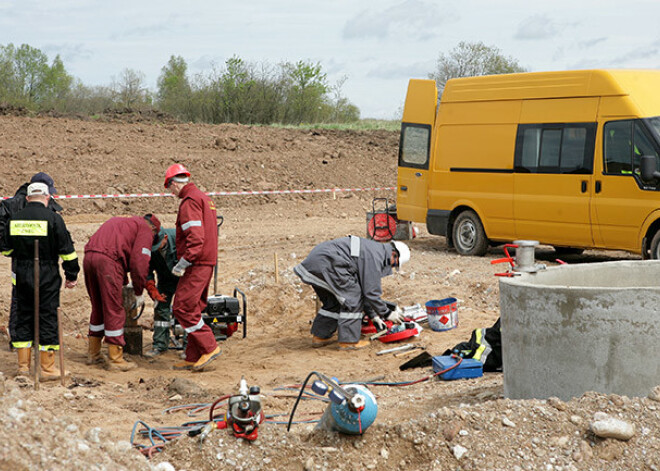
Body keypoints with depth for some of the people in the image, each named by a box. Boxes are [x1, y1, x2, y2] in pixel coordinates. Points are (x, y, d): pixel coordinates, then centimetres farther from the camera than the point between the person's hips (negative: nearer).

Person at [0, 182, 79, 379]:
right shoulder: (53, 218, -9)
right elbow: (67, 250, -8)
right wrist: (71, 275, 2)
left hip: (22, 277, 4)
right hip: (47, 278, -4)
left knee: (23, 317, 13)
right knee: (48, 318, 2)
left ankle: (23, 364, 17)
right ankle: (47, 368, 4)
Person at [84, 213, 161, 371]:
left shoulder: (119, 222, 33)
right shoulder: (145, 230, 9)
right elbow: (139, 262, -3)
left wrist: (124, 283, 33)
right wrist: (139, 292, 4)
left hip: (89, 257, 8)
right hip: (107, 261, -8)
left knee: (98, 309, 20)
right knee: (114, 311, 0)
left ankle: (93, 354, 28)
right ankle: (116, 359, 3)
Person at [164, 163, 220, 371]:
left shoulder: (189, 201, -13)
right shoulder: (204, 198, 19)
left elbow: (195, 237, -23)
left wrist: (182, 263, -21)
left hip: (196, 265, -10)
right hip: (207, 262, 10)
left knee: (182, 307, -8)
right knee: (193, 308, 12)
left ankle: (209, 347, -6)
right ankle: (193, 357, 14)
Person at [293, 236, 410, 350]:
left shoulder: (372, 249, 23)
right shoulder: (375, 258, -9)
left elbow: (364, 288, 29)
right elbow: (371, 292, -10)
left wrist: (373, 315, 30)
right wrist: (387, 314, 2)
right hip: (327, 263, -11)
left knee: (333, 302, 21)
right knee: (352, 298, -4)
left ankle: (319, 337, 27)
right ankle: (348, 341, -1)